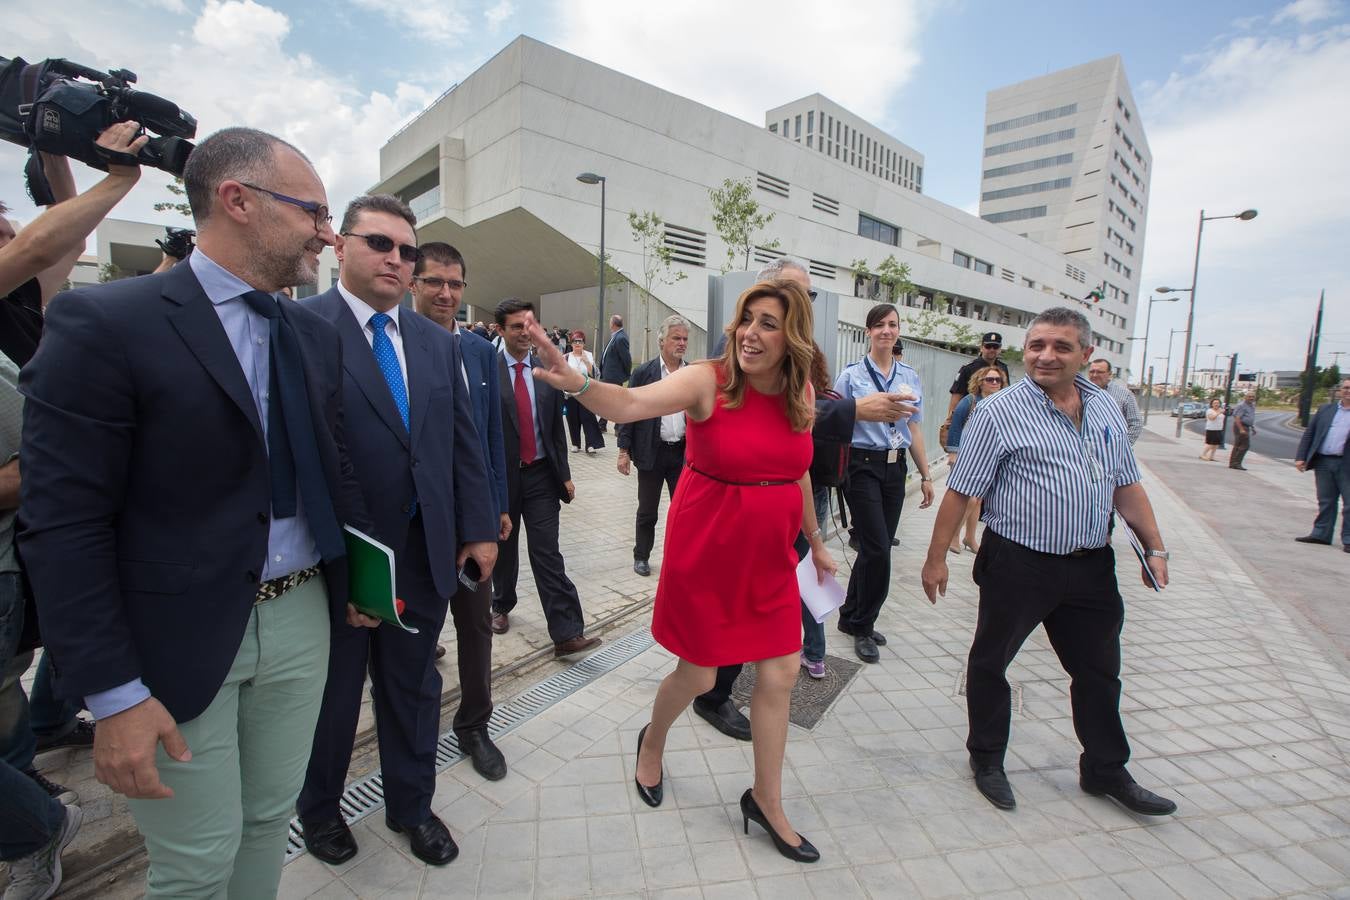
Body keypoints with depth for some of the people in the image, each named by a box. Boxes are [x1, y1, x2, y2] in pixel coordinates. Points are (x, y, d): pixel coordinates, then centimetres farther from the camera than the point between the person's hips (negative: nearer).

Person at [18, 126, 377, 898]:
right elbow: (64, 524, -14)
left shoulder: (318, 336, 5)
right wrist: (113, 694, -13)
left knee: (271, 820, 21)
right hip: (179, 638, -4)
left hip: (303, 617, 5)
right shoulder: (103, 322, -12)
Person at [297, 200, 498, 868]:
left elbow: (464, 441, 7)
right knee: (331, 693, 20)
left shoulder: (437, 342, 7)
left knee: (414, 687, 20)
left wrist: (480, 527, 4)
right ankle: (319, 807, 49)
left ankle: (411, 805, 44)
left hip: (425, 554, 4)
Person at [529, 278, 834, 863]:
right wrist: (574, 383, -52)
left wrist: (816, 542, 19)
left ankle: (766, 800, 36)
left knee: (780, 674, 11)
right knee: (697, 675, 11)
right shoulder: (708, 381, -17)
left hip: (770, 554, 5)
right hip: (705, 550, -4)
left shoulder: (801, 392, -1)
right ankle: (652, 742, 48)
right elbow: (631, 404, -32)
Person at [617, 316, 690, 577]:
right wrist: (624, 451, -8)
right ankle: (641, 556, 28)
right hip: (652, 452, -2)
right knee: (647, 511, 10)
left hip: (683, 452, 2)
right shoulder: (643, 373, -5)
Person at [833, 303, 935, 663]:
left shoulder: (910, 377, 11)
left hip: (895, 468, 5)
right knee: (877, 549, -7)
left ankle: (851, 617, 27)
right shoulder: (852, 375, -2)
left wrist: (925, 475, 11)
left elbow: (914, 430, 13)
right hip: (863, 466, -5)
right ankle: (863, 627, 13)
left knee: (875, 548, 9)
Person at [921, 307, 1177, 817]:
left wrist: (1154, 548, 10)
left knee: (1099, 671, 19)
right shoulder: (998, 412, -11)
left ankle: (1105, 771, 41)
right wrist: (936, 558, -13)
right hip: (1018, 565, -5)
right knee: (990, 662, 10)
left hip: (1090, 566, 6)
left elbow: (1126, 486, 15)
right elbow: (960, 491, -12)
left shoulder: (1105, 408, 8)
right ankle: (987, 759, 32)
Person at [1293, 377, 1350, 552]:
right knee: (1325, 502, 11)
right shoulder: (1325, 409, 11)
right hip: (1323, 462, 3)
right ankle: (1321, 534, 19)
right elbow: (1309, 433, 10)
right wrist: (1300, 457, 2)